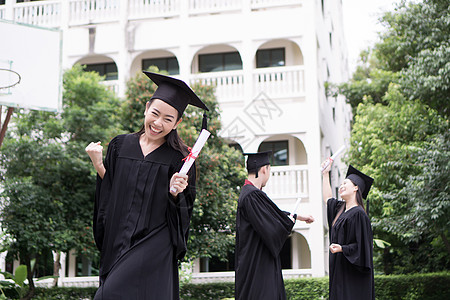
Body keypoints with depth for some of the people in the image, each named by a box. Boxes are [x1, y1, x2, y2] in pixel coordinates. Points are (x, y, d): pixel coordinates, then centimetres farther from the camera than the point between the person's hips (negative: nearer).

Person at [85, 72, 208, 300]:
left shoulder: (178, 159, -1)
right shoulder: (120, 145, 8)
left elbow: (184, 211, 0)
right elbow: (109, 192, 11)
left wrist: (175, 193, -20)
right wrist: (98, 164, -2)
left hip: (154, 244, -4)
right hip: (118, 242, 4)